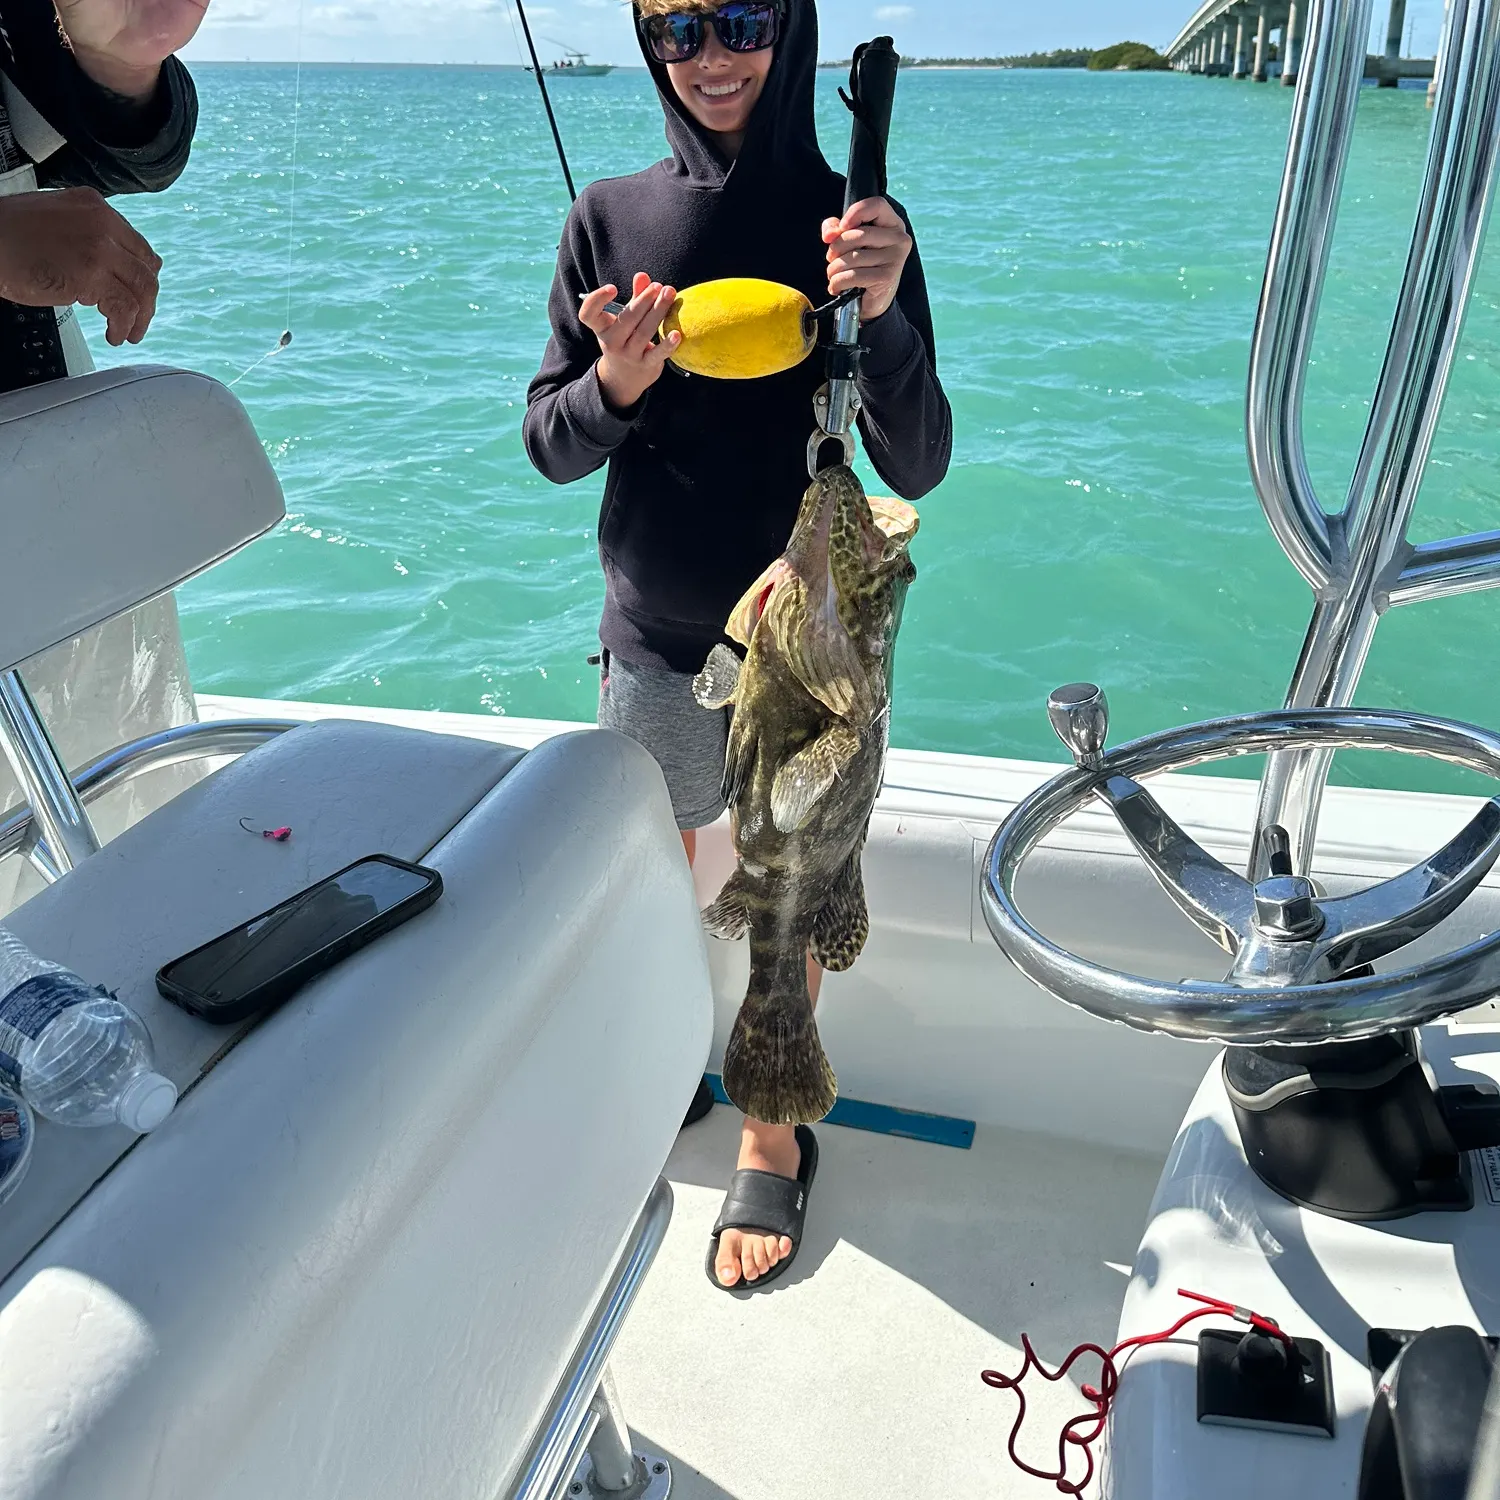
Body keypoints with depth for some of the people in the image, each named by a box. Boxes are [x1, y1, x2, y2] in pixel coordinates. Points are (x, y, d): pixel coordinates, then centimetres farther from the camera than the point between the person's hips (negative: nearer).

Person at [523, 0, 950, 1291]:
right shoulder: (612, 219, -1)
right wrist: (616, 382, -21)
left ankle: (772, 1130, 34)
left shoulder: (855, 223, -5)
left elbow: (917, 469, -10)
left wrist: (880, 316, -27)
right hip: (654, 636, 2)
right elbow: (551, 447, 0)